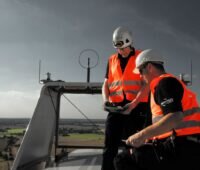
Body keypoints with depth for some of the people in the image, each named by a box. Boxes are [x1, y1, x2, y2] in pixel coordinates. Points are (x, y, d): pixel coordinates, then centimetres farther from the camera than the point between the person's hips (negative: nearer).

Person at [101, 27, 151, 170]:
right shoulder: (112, 60, 15)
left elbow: (146, 85, -6)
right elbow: (106, 84, 14)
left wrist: (134, 103, -19)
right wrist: (105, 99, -6)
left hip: (137, 108, -3)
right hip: (116, 108, 3)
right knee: (110, 146, 0)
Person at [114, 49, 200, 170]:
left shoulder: (164, 82, -9)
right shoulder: (171, 82, 22)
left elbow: (175, 117, -24)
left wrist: (142, 135, -20)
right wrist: (150, 137, 18)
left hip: (182, 149, -10)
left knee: (123, 160, -11)